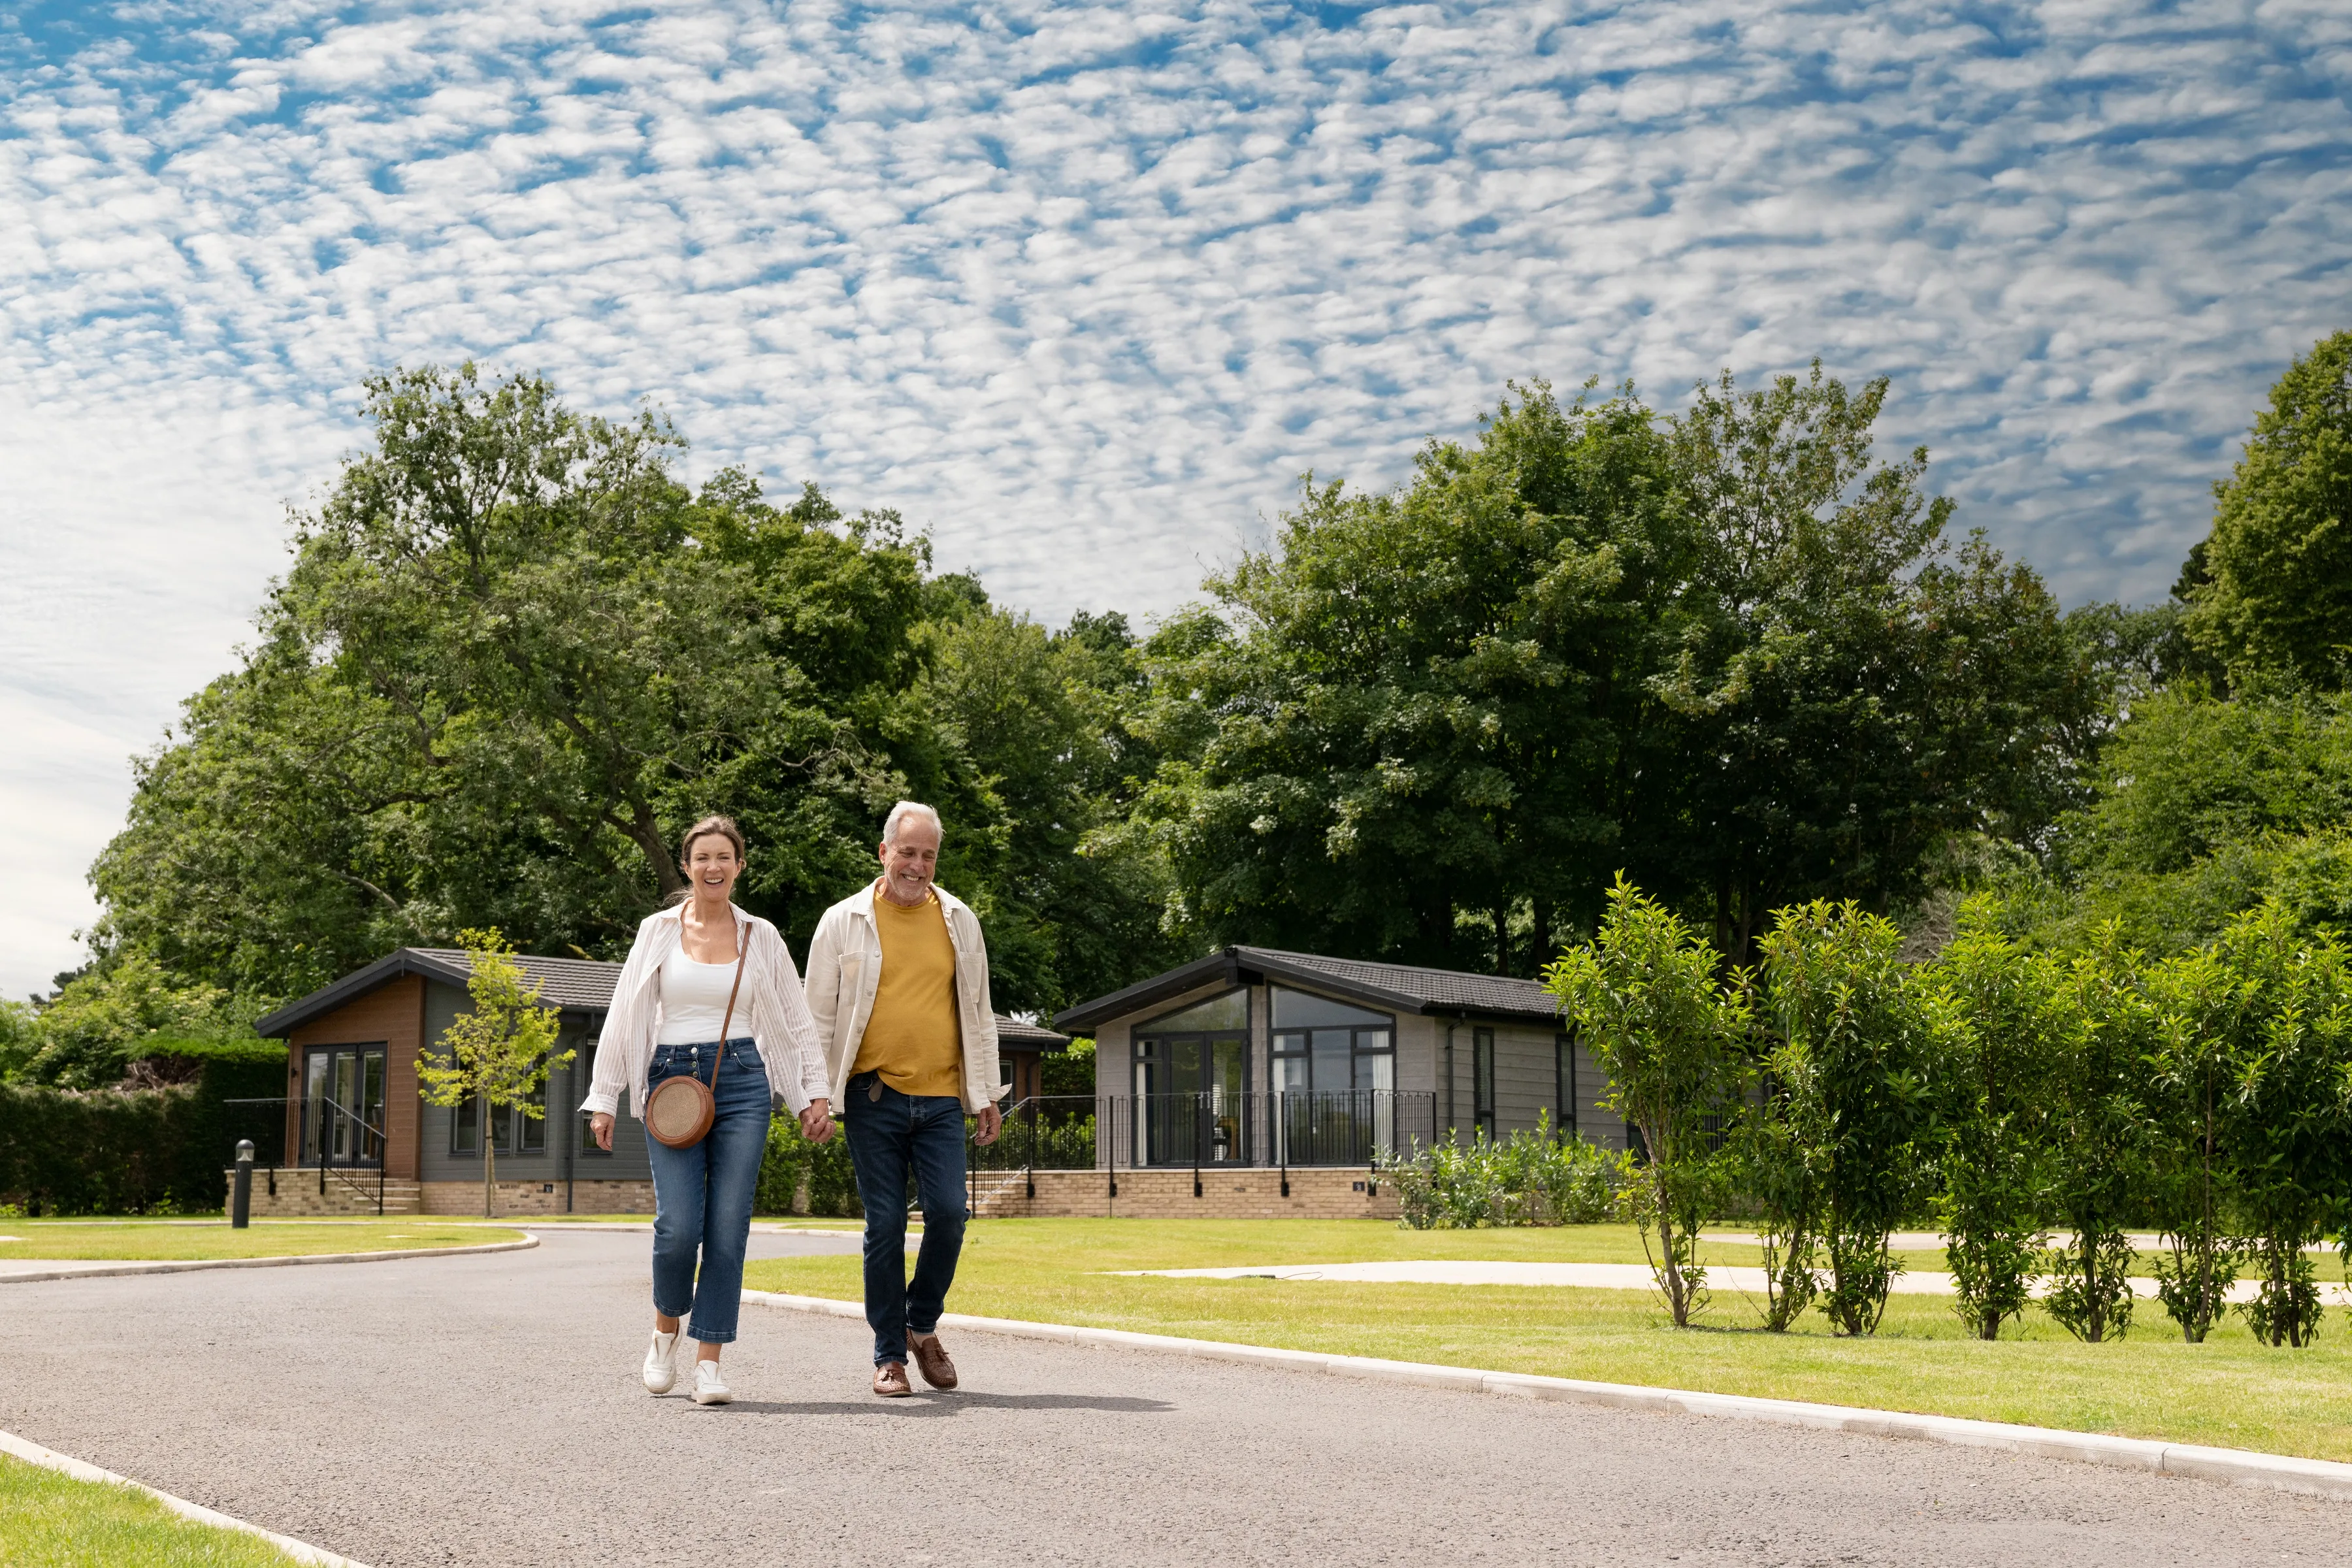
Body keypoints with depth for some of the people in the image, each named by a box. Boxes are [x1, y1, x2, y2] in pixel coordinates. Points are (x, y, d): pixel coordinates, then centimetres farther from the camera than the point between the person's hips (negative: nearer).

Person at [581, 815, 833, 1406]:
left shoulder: (761, 937, 9)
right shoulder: (658, 931, 7)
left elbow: (798, 1020, 13)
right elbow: (623, 1017, 8)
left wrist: (817, 1093, 7)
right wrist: (603, 1100, 4)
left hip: (742, 1081, 1)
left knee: (728, 1225, -4)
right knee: (678, 1224, -11)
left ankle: (709, 1362, 3)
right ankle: (666, 1330, 17)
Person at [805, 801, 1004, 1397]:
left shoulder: (959, 921, 10)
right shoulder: (844, 921, 2)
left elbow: (977, 1012, 15)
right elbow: (819, 1015, 6)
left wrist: (987, 1095, 11)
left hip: (941, 1099, 2)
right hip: (874, 1097, -2)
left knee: (948, 1213, -7)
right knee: (885, 1226, 0)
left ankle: (922, 1324, 18)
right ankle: (889, 1353, 12)